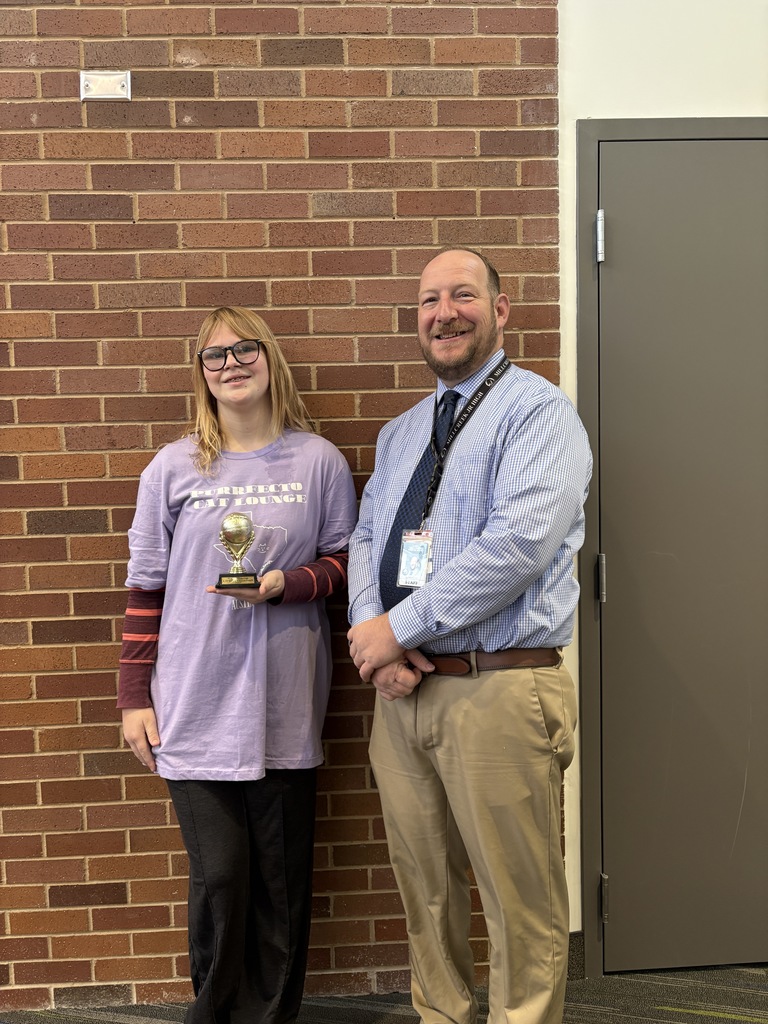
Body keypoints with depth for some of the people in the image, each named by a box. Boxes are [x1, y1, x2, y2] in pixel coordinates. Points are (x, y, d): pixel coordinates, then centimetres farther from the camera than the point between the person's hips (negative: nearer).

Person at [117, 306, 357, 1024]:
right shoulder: (172, 468, 2)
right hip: (196, 708, 0)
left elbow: (345, 561, 8)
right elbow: (145, 588, 5)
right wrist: (134, 698, 4)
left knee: (281, 880, 9)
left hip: (286, 703, 1)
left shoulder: (318, 461, 2)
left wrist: (285, 583, -12)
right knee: (218, 877, 2)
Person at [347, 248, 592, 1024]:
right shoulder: (400, 433, 17)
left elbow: (518, 544, -19)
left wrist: (398, 627, -16)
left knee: (518, 903, 6)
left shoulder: (538, 411, -6)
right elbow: (365, 539, 12)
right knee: (425, 885, 18)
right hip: (401, 687, 7)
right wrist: (373, 640, -8)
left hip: (499, 691, -6)